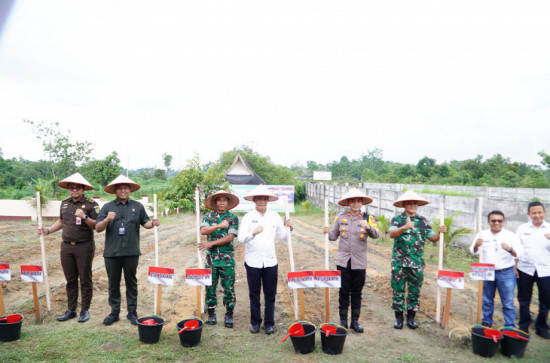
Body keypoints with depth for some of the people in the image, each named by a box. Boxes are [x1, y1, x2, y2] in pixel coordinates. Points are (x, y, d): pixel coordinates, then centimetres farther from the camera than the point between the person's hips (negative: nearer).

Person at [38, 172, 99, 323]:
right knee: (70, 280, 12)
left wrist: (84, 217, -24)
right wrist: (48, 230, 11)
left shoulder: (91, 204, -6)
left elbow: (97, 226, -10)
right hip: (66, 247, 5)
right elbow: (61, 221, 25)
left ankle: (85, 310, 14)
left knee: (85, 280, 2)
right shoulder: (64, 203, 12)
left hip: (84, 247, -5)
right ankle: (71, 310, 23)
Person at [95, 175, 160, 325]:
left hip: (131, 252, 0)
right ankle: (114, 312, 23)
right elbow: (98, 228, 0)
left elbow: (144, 223, 12)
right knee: (113, 283, 9)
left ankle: (132, 313, 19)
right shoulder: (107, 207, 5)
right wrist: (107, 220, -19)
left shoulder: (138, 206, 8)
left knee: (131, 283, 9)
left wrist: (152, 223, -9)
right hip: (112, 252, 0)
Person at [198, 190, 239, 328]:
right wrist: (219, 226, -19)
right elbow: (203, 230, -10)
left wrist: (211, 243, -14)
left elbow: (230, 237, -10)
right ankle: (211, 314, 23)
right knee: (210, 287, 8)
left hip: (227, 259, -2)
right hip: (211, 258, 2)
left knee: (229, 288, 2)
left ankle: (229, 315, 16)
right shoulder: (208, 217, 7)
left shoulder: (233, 218, 1)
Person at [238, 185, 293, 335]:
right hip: (253, 262, -2)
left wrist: (288, 228, -9)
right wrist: (253, 233, -30)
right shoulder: (248, 217, -3)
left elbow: (282, 236, 11)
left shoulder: (274, 216, 5)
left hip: (270, 261, 2)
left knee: (270, 294, 9)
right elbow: (241, 238, -13)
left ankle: (269, 323, 23)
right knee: (254, 294, 10)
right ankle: (255, 322, 26)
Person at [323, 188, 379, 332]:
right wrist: (327, 232, -15)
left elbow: (376, 235, -12)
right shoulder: (341, 217, 3)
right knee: (344, 292, 7)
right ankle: (343, 321, 20)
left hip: (359, 262, 0)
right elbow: (334, 236, 6)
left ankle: (355, 321, 24)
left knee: (356, 293, 10)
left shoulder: (367, 218, 1)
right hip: (343, 261, 0)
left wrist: (368, 227, -32)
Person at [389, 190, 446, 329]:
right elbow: (392, 234, -18)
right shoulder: (397, 219, -1)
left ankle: (411, 317, 24)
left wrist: (441, 232, -12)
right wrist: (404, 227, -34)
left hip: (417, 263, 2)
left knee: (415, 291, 9)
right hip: (399, 262, -2)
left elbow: (433, 238, 8)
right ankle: (398, 317, 18)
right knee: (398, 290, 4)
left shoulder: (423, 221, 8)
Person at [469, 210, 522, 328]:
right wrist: (476, 245, -15)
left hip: (506, 273, -2)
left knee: (508, 302, 1)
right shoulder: (482, 235, 5)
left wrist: (510, 249, -32)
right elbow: (474, 252, 7)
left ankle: (510, 326, 13)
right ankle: (486, 322, 28)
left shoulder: (510, 235, -2)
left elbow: (519, 253, -11)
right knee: (487, 300, 14)